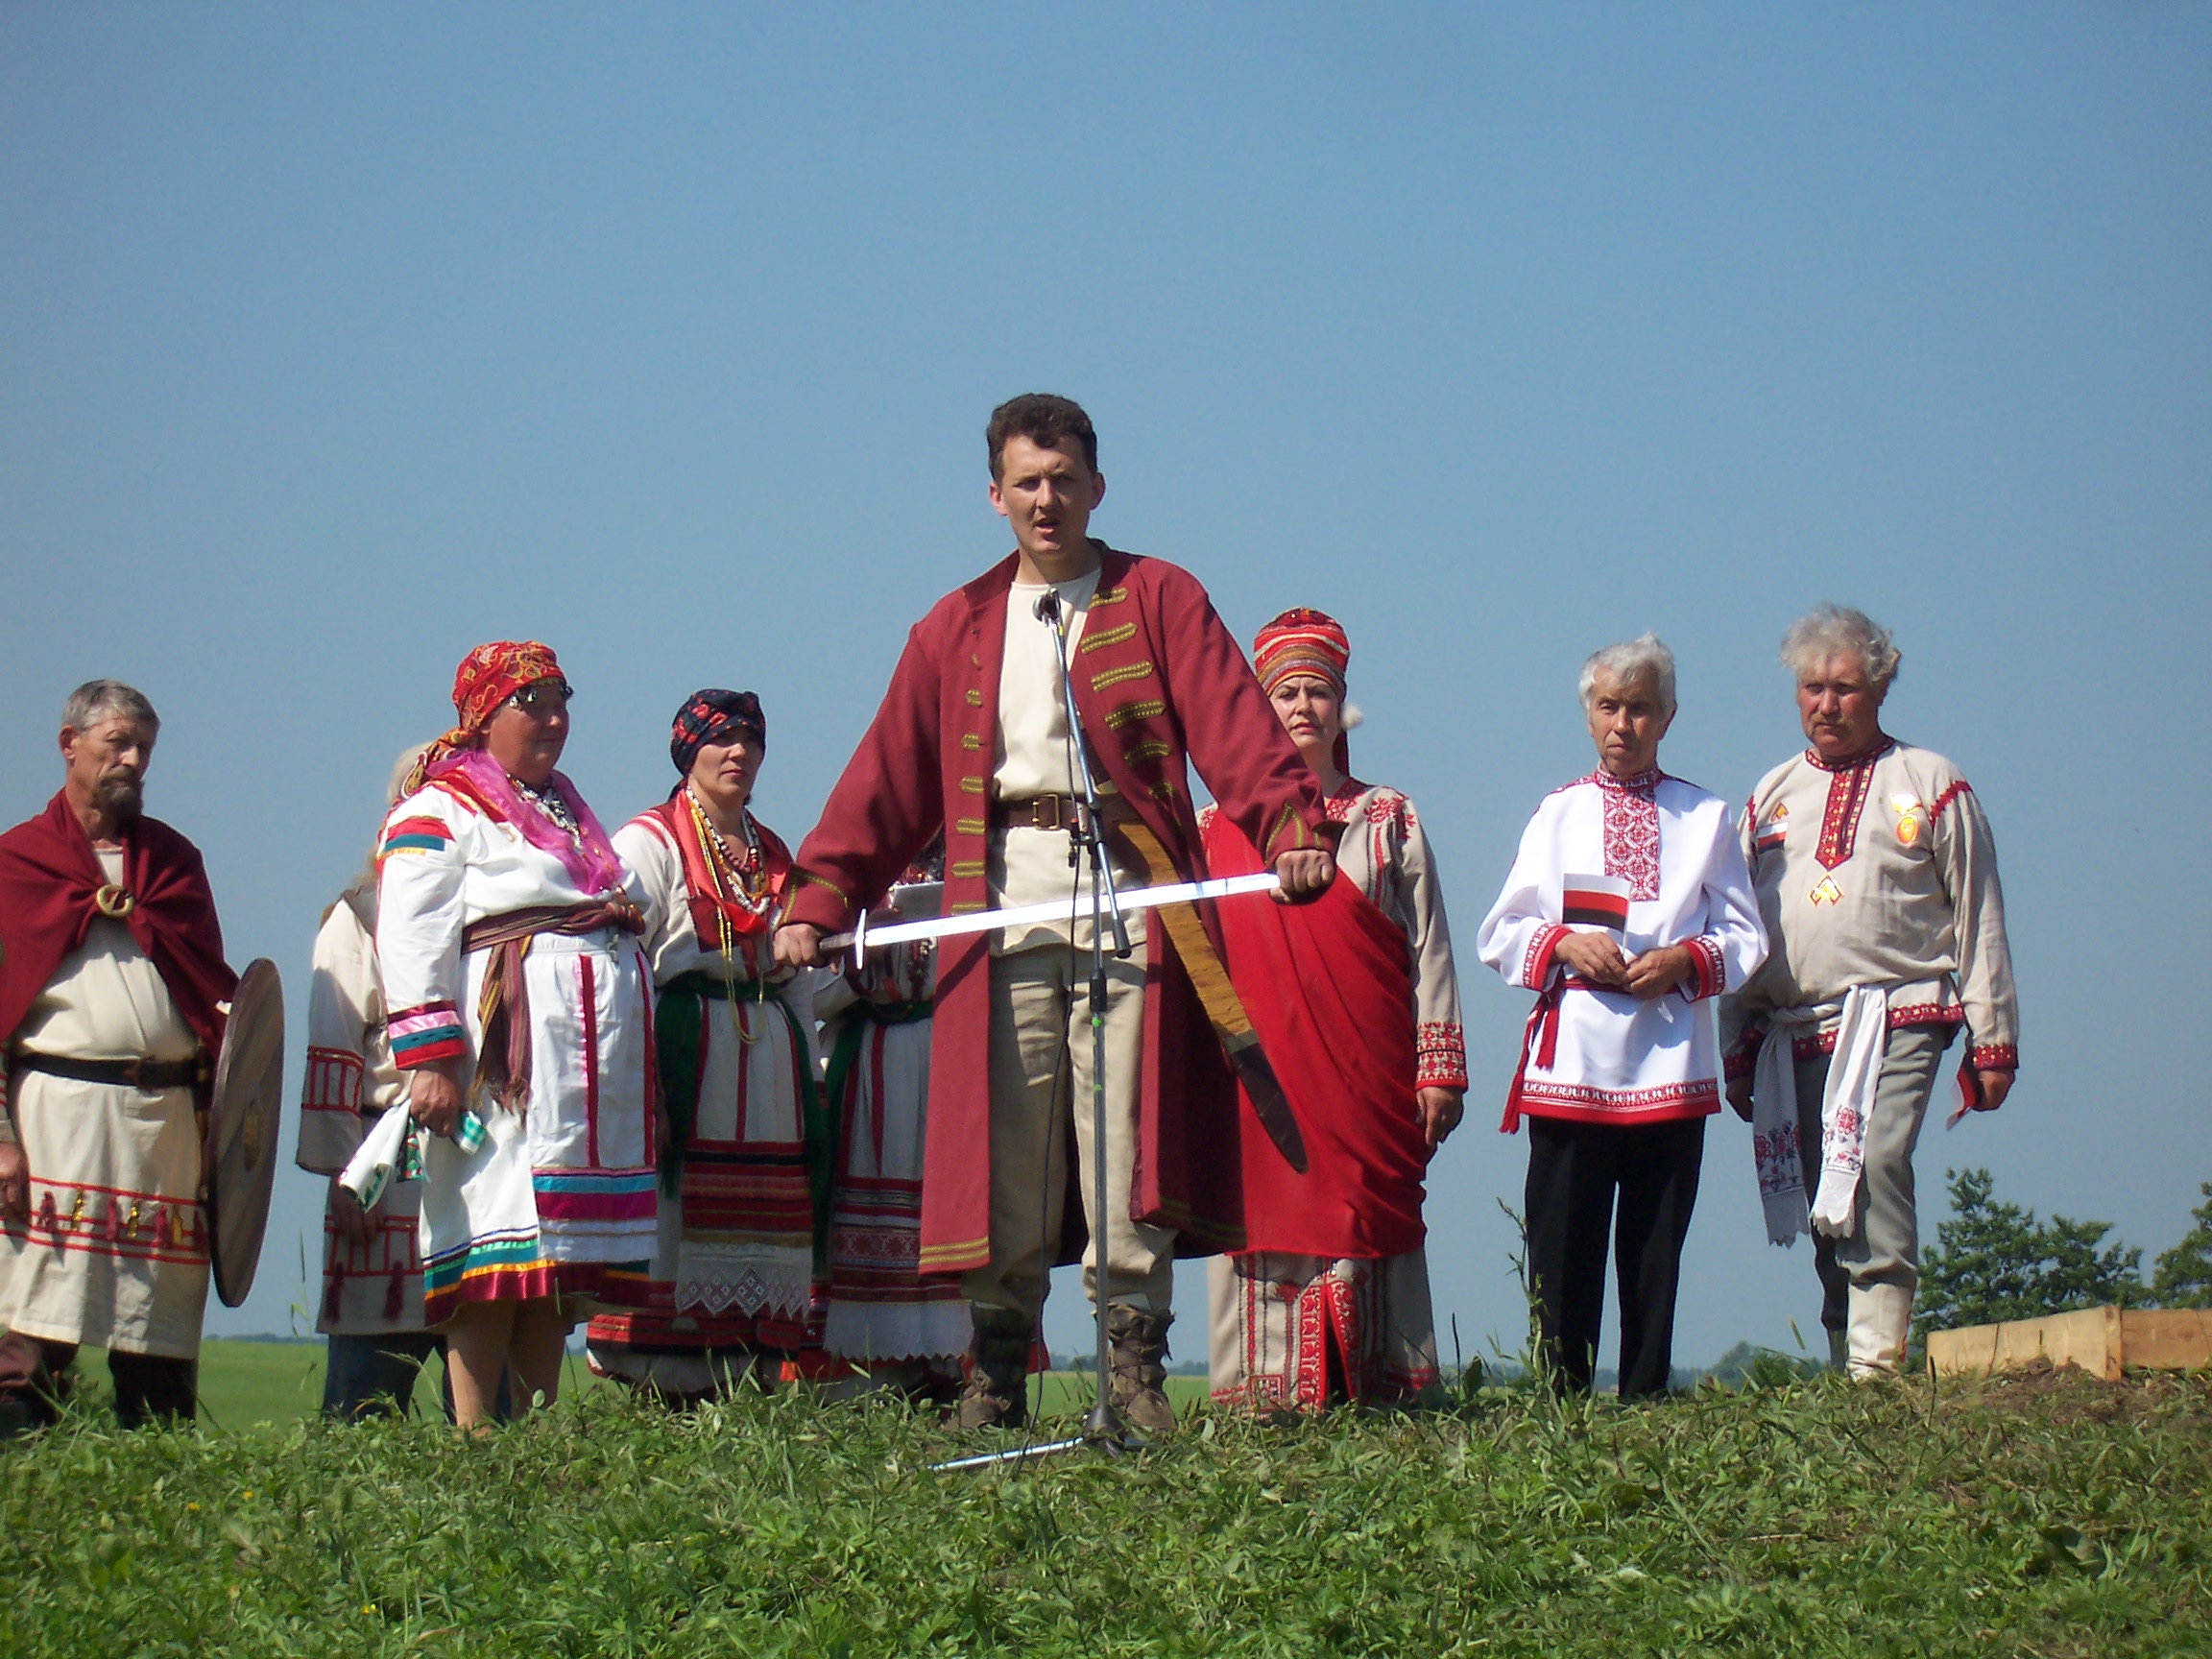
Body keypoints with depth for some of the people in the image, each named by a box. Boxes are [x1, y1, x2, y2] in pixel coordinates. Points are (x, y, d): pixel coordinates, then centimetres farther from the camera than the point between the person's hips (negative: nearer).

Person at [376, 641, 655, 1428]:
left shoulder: (567, 812, 25)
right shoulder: (439, 813, 0)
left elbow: (623, 921, 30)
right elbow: (411, 943, -10)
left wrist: (639, 1078, 25)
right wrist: (430, 1058, -20)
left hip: (593, 1069, 8)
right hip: (509, 1058, -8)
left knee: (563, 1271, 4)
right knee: (496, 1265, -11)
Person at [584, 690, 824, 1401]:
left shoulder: (774, 856, 20)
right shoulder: (649, 842, 2)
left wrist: (805, 1075, 15)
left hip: (769, 1068, 6)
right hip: (683, 1054, -6)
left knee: (760, 1245, 0)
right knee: (677, 1223, -12)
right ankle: (661, 1395, -13)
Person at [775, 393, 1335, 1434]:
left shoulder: (1158, 602, 10)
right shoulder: (957, 629, 19)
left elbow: (1235, 727, -4)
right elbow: (886, 780, 16)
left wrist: (1291, 827, -20)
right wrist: (822, 899, 7)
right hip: (1003, 910, 2)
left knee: (1126, 1142, -6)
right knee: (1000, 1149, -1)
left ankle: (1135, 1366, -2)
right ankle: (996, 1369, 5)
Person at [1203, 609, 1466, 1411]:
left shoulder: (1389, 820, 13)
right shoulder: (1217, 826, 13)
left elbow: (1428, 951, 8)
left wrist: (1439, 1070, 0)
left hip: (1366, 1076, 0)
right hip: (1259, 1071, 0)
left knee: (1367, 1224, -3)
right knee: (1264, 1222, -5)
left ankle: (1375, 1399, -2)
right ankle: (1268, 1401, -4)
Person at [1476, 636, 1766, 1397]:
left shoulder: (1705, 817, 14)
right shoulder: (1557, 813, 15)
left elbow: (1746, 937, 9)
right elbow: (1500, 935, 10)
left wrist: (1685, 961, -10)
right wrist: (1565, 944, -10)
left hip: (1669, 1067, 0)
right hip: (1569, 1062, 0)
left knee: (1655, 1252, 1)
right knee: (1561, 1249, -5)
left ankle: (1647, 1403, 5)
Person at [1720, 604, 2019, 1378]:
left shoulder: (1930, 785, 6)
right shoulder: (1772, 796, 18)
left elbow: (1979, 919, 5)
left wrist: (1993, 1043, 0)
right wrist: (1739, 1052, 15)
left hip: (1898, 1017, -5)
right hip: (1793, 1035, 5)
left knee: (1874, 1165, -25)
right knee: (1828, 1215, 4)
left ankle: (1877, 1366, -28)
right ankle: (1844, 1372, 8)